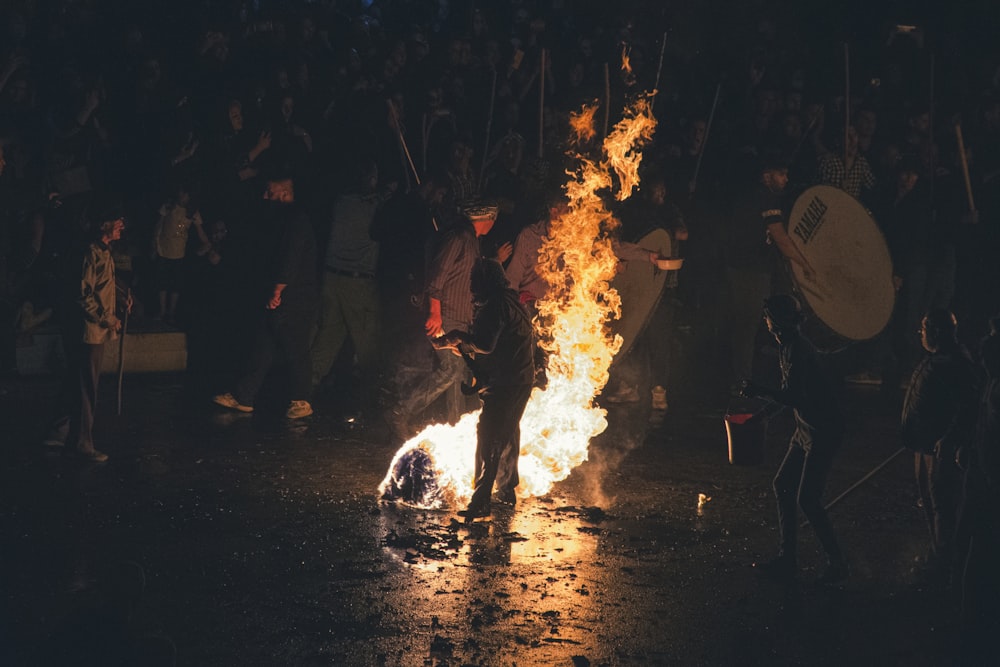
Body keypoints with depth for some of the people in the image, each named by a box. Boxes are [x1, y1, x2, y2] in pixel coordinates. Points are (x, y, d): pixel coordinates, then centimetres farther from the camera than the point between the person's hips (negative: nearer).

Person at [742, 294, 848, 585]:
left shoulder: (797, 350, -22)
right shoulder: (787, 348, 10)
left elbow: (796, 398, -28)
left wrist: (760, 391, -22)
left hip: (823, 432, -10)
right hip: (806, 430, 10)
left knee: (808, 498, -9)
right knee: (782, 485, 11)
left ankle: (837, 564, 2)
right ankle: (787, 560, 17)